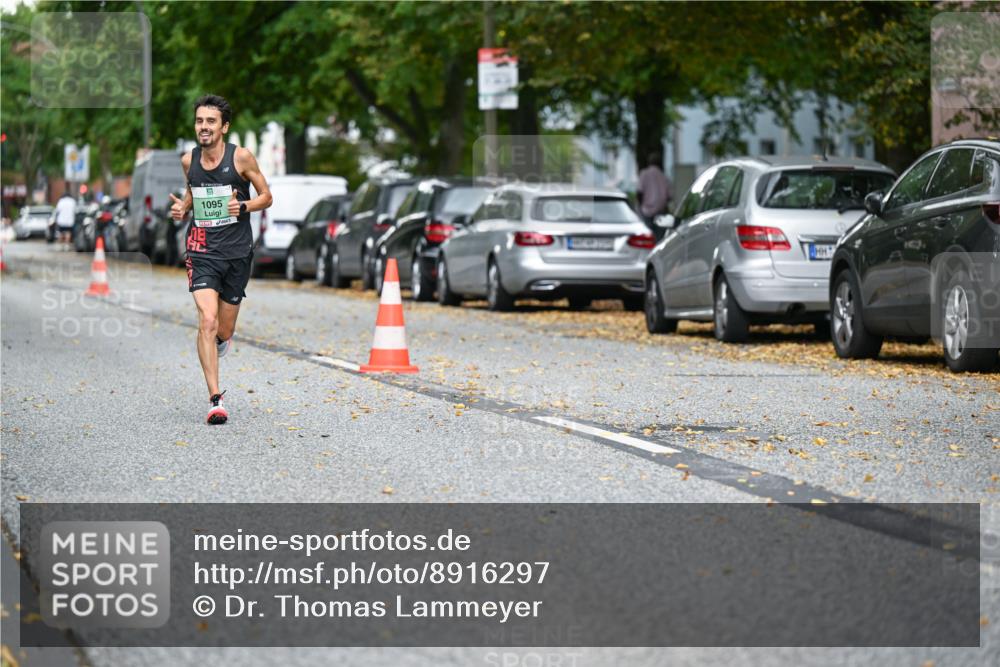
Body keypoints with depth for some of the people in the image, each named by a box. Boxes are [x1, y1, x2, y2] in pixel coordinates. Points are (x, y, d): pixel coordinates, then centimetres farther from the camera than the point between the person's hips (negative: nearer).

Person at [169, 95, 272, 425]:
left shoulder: (241, 157, -6)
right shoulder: (188, 160, 2)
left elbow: (266, 196, 3)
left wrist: (244, 206, -17)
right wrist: (183, 206, 1)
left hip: (237, 251, -1)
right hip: (202, 249, 1)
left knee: (223, 331, 8)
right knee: (207, 322, -18)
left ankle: (222, 338, 48)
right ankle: (215, 399, -15)